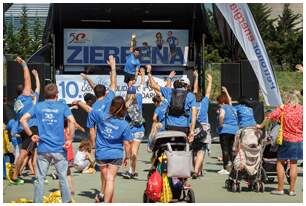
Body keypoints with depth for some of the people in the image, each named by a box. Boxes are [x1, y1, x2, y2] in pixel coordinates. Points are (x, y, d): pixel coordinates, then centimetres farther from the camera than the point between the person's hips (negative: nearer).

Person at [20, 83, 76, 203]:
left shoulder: (38, 106, 6)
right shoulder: (62, 106, 0)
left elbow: (23, 119, -2)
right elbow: (72, 121, -15)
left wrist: (31, 135, 6)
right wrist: (70, 139, -7)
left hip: (43, 149, 2)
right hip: (59, 148, -1)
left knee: (40, 178, 7)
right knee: (63, 178, 6)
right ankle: (66, 202, 10)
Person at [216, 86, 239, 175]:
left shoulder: (222, 107, -5)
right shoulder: (231, 107, 16)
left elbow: (221, 115, -27)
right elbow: (229, 100, 39)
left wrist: (221, 124, -13)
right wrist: (225, 91, 45)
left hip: (225, 130, -7)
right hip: (234, 130, 7)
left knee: (225, 149, -6)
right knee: (231, 149, 14)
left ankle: (226, 168, -8)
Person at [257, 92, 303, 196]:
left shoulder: (282, 108, -7)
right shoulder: (301, 109, 0)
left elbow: (270, 117, -13)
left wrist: (261, 126, -1)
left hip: (286, 139, -3)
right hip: (298, 140, 3)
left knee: (280, 163, 7)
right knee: (293, 164, 8)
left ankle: (280, 189, 5)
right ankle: (292, 189, 8)